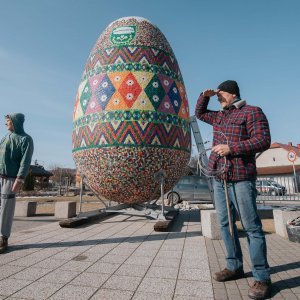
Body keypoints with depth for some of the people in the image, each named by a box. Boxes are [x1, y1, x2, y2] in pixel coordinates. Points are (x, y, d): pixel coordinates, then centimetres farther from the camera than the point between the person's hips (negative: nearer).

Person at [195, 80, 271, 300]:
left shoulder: (252, 112, -2)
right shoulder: (219, 116, 21)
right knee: (225, 223, 11)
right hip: (219, 178, 8)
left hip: (241, 177, -7)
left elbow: (263, 141, -12)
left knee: (252, 227, -2)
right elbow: (200, 113, 36)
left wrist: (231, 148, -17)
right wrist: (205, 96, 18)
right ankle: (235, 267, 25)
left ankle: (262, 278, 11)